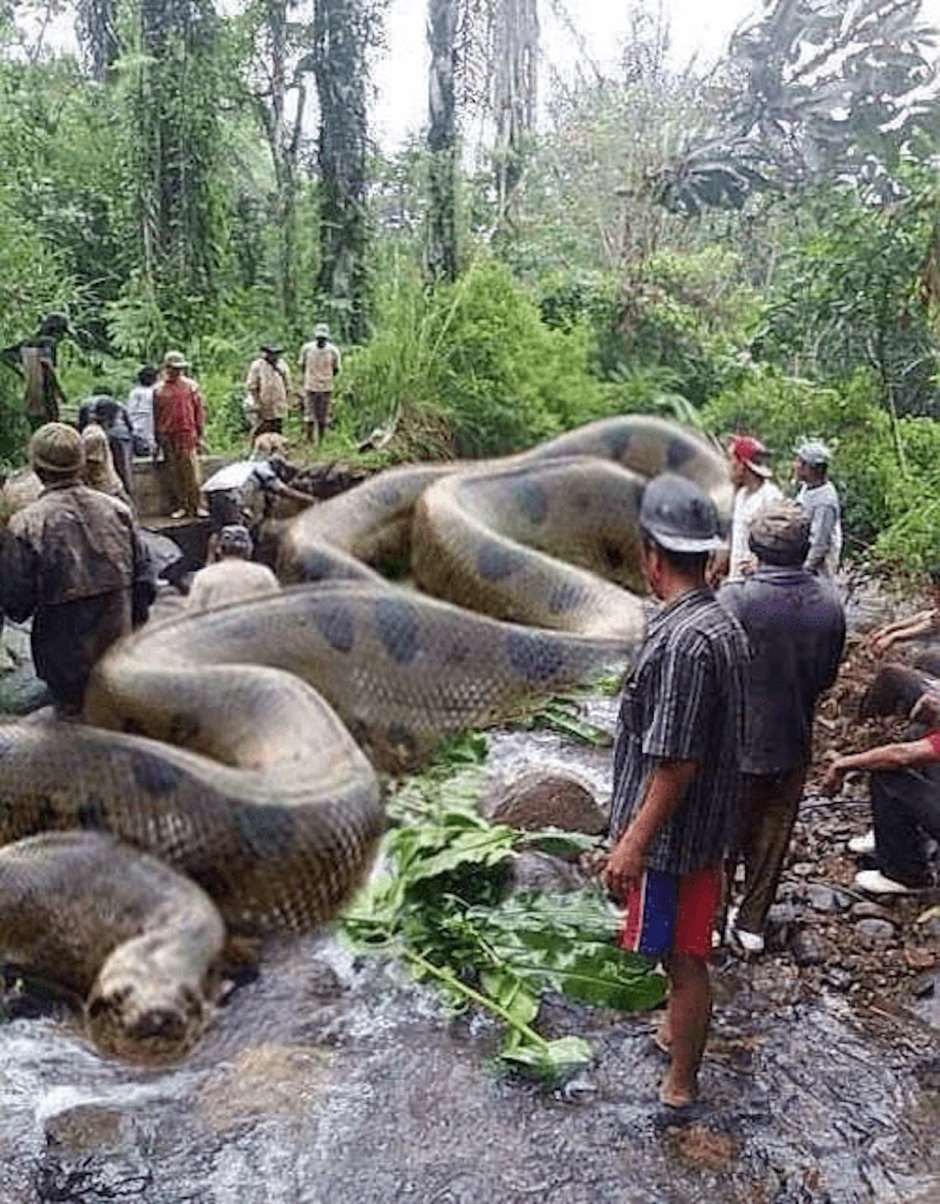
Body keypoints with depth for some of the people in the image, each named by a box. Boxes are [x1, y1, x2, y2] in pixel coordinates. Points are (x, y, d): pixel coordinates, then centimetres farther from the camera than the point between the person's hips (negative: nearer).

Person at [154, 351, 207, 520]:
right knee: (174, 474, 5)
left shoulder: (191, 386, 6)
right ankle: (180, 507, 12)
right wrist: (157, 439, 8)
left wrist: (200, 435, 1)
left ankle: (195, 506, 1)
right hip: (168, 438, 1)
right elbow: (155, 416, 11)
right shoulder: (158, 390, 7)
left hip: (187, 436, -1)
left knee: (191, 473, -4)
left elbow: (200, 410, 6)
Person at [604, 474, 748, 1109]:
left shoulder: (682, 641, -28)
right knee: (684, 950, 27)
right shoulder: (724, 624, 2)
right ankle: (677, 1031, 48)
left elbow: (677, 762, -27)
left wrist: (634, 842, -19)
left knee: (683, 958, 7)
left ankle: (681, 1087, 24)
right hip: (708, 820, 9)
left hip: (673, 831, -9)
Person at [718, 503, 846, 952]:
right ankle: (752, 923, 31)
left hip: (739, 739, -4)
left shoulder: (735, 598, -23)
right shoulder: (828, 600, -7)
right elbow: (828, 674, 4)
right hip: (793, 741, 4)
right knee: (774, 834, 19)